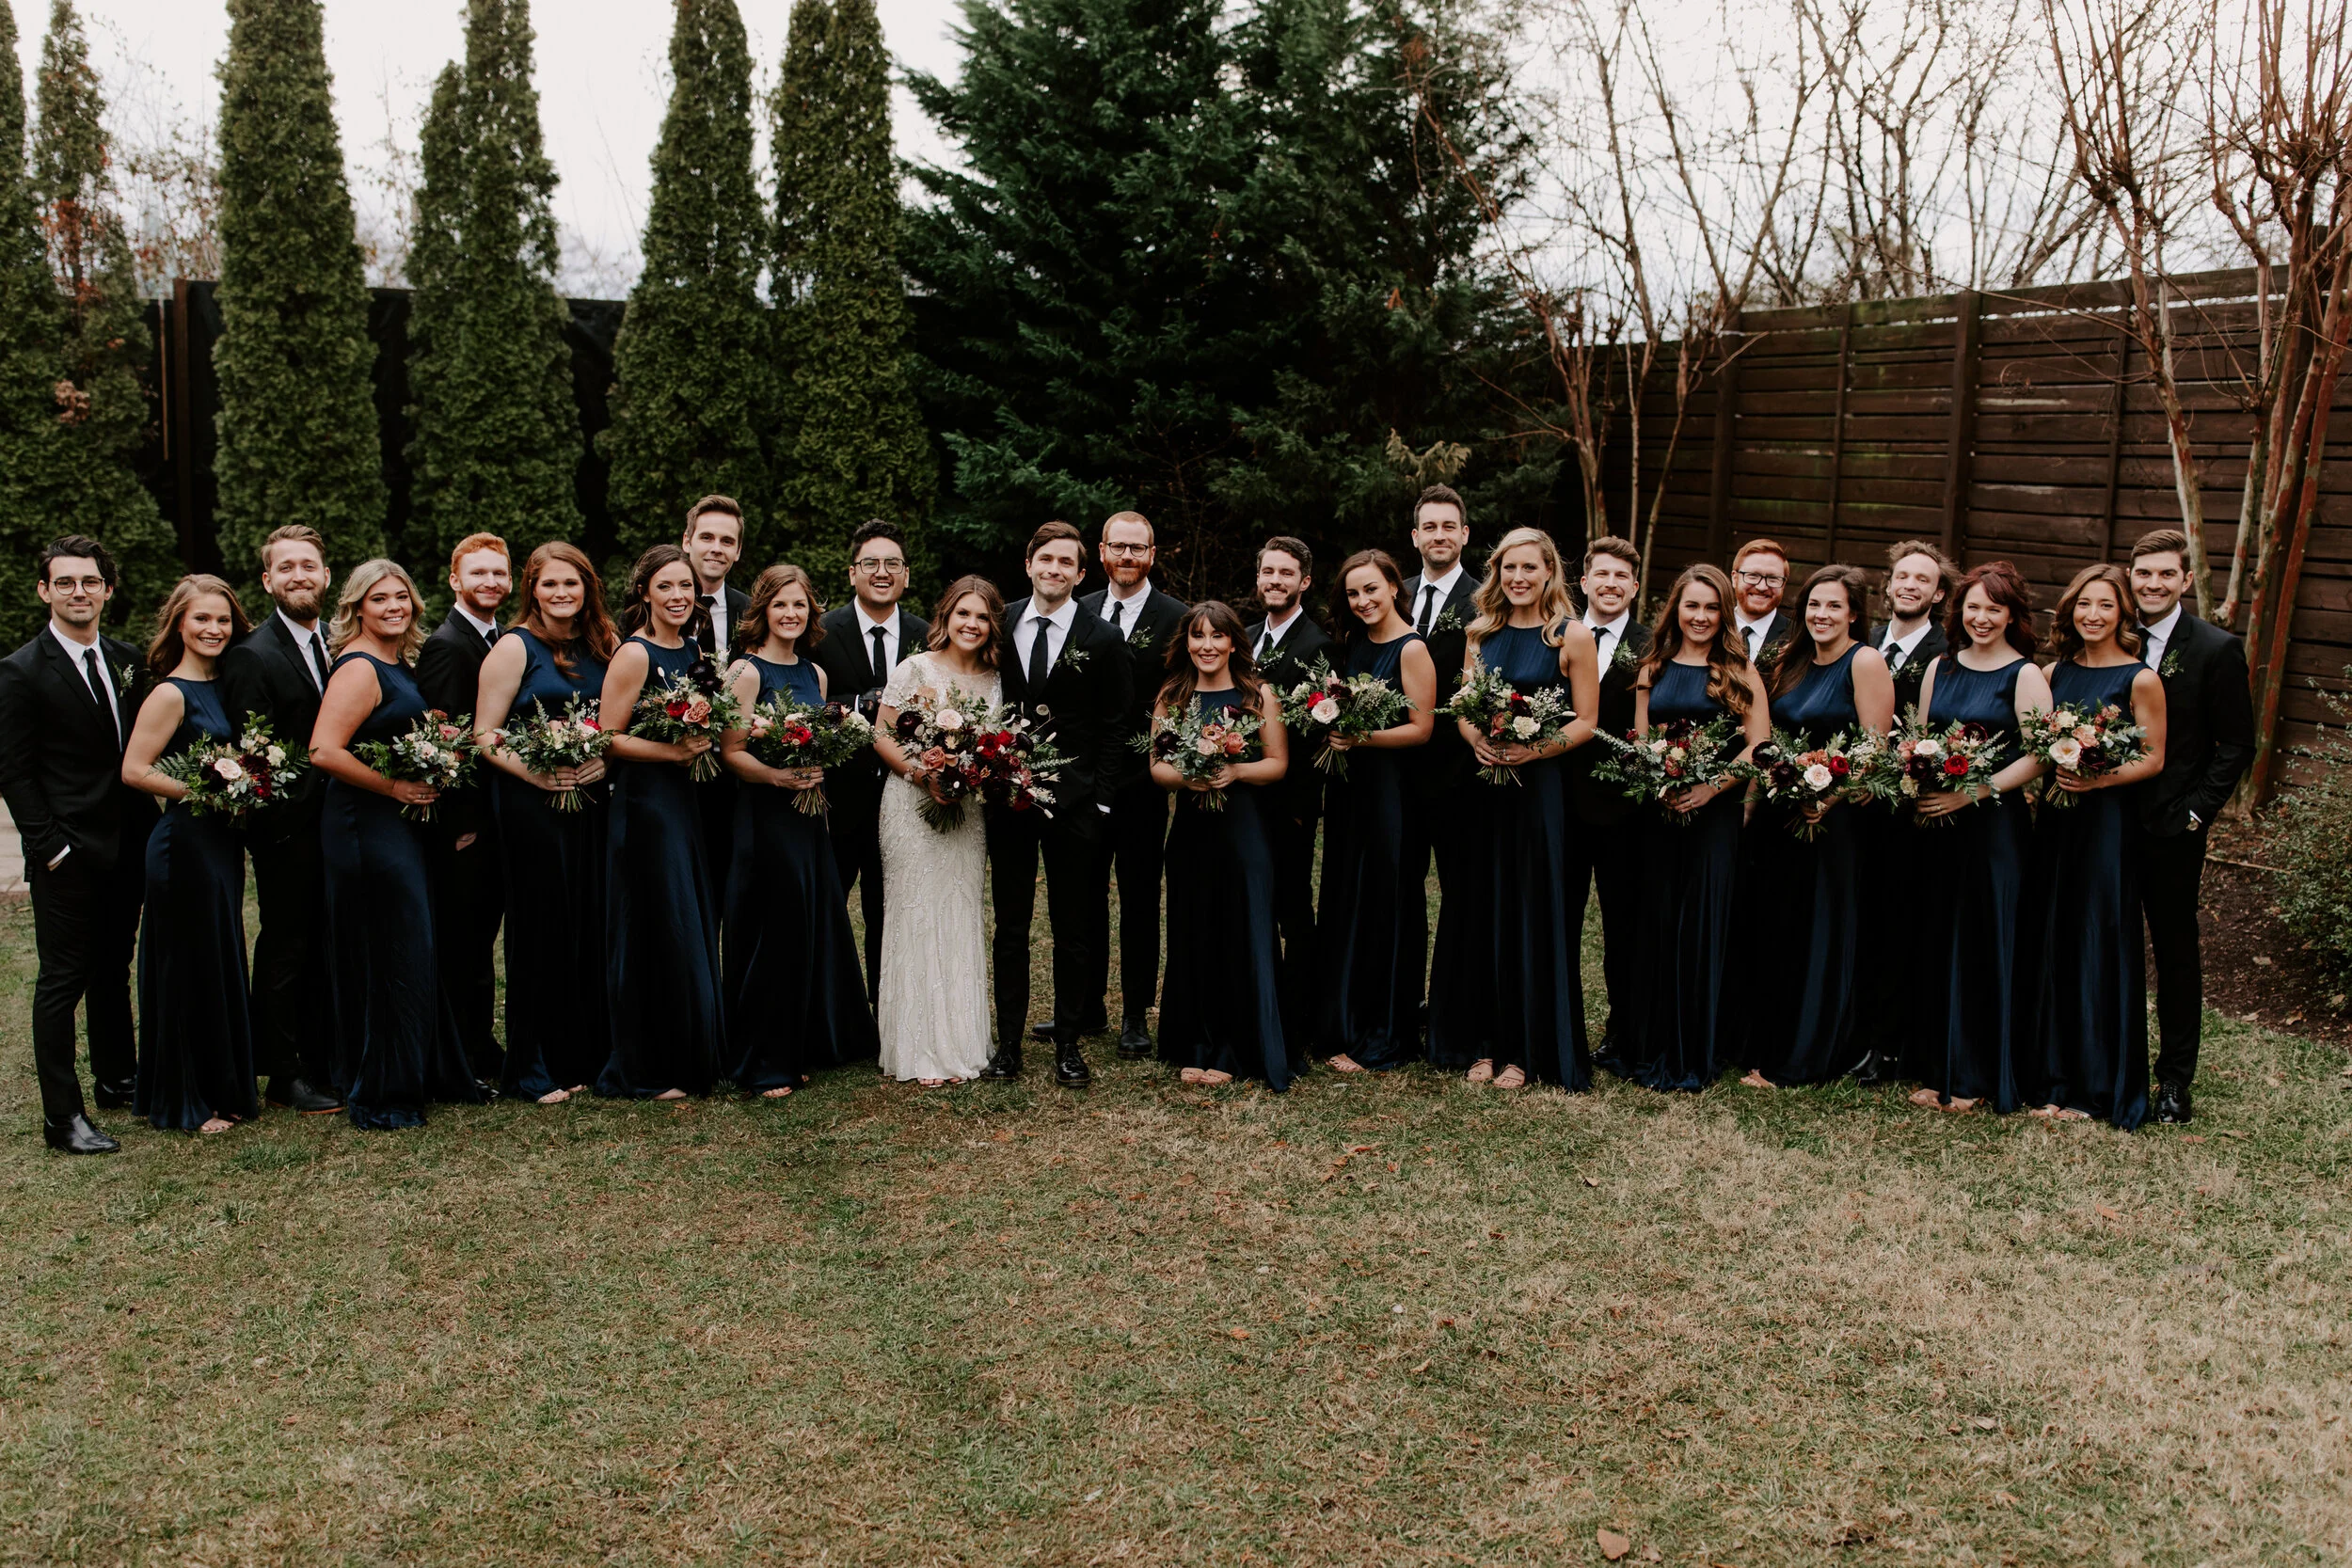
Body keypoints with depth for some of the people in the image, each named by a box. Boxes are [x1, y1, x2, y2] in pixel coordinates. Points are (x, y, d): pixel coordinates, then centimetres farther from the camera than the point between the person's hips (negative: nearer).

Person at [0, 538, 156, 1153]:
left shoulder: (127, 659, 9)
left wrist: (147, 827, 6)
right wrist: (50, 846, -13)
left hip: (127, 848, 6)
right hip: (66, 855, -6)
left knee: (114, 969, 18)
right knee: (63, 980, -1)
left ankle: (118, 1079, 32)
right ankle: (63, 1117, 5)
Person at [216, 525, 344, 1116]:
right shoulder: (251, 657, -10)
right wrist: (292, 814, -18)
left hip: (337, 823, 6)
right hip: (288, 829, -6)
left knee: (325, 950, 13)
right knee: (285, 951, 5)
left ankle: (323, 1064, 24)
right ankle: (284, 1077, 16)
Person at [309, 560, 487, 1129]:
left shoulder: (398, 665, 14)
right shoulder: (359, 668, -14)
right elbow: (324, 751, -24)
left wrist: (431, 777, 9)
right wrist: (395, 787, -17)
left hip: (403, 825, 9)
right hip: (368, 825, -9)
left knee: (419, 950, 14)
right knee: (391, 958, -4)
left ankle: (433, 1076, 25)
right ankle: (380, 1097, 6)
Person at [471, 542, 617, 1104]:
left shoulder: (604, 646, 12)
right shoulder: (516, 647, -3)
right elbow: (485, 736, -6)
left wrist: (603, 763, -4)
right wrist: (537, 774, -19)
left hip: (592, 801, 5)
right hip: (531, 803, -5)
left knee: (594, 926, 5)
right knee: (542, 930, 0)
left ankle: (587, 1055, 17)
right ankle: (535, 1069, 10)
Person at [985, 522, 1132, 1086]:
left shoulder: (1102, 638, -2)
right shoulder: (999, 626, 5)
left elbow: (1115, 727, -1)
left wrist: (1100, 800, -7)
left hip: (1073, 801, -2)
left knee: (1073, 929, 6)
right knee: (1010, 926, 8)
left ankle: (1068, 1044, 16)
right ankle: (1008, 1043, 16)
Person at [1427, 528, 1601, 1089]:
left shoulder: (1573, 636, -4)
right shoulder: (1481, 632, 9)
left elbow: (1585, 722, -4)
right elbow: (1461, 709, 12)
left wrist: (1535, 749, -20)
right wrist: (1477, 741, -10)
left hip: (1540, 787, -4)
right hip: (1482, 784, 4)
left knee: (1531, 911, 1)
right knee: (1480, 909, 6)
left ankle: (1525, 1049, 12)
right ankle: (1482, 1040, 17)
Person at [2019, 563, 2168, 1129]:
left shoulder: (2141, 679, -5)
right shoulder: (2054, 673, 10)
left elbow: (2153, 760, -6)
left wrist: (2097, 779, -20)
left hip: (2108, 823, -5)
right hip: (2053, 822, 5)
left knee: (2100, 946, 0)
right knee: (2049, 947, 8)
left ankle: (2097, 1086, 11)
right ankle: (2049, 1075, 19)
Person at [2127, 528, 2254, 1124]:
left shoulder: (2217, 650, -5)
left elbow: (2237, 746, -4)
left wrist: (2195, 811, -9)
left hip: (2172, 829, -3)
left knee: (2177, 953, 7)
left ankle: (2175, 1079, 17)